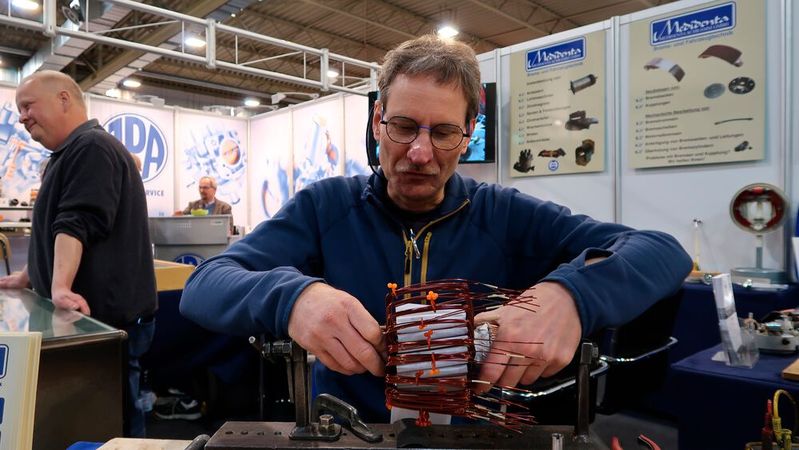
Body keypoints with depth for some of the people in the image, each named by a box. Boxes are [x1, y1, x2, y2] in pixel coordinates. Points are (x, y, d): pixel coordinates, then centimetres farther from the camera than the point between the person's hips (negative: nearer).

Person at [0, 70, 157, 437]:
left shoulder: (92, 147, -13)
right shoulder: (72, 154, 21)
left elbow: (76, 224, -25)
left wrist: (61, 287, -32)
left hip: (106, 317, -10)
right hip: (92, 314, 10)